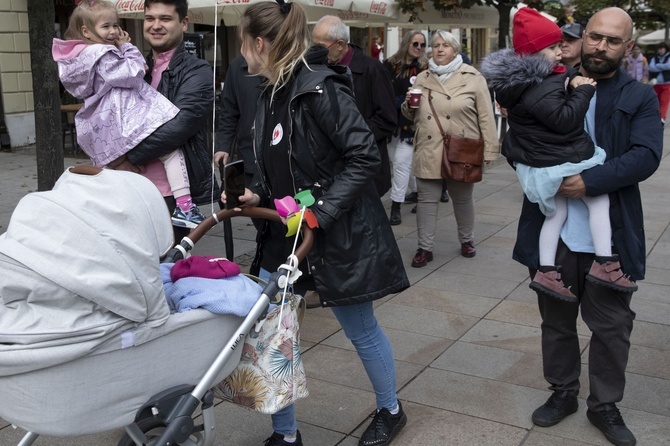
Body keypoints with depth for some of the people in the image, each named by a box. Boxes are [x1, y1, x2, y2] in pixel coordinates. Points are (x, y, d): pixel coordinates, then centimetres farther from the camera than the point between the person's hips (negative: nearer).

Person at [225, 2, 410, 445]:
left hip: (338, 235, -8)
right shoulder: (271, 95, 7)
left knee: (362, 330, 11)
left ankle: (390, 410, 39)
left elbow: (366, 157, -22)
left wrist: (319, 212, -25)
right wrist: (256, 196, -3)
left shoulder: (320, 88, -19)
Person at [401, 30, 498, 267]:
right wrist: (409, 105, -5)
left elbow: (485, 117, -3)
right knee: (426, 200, 4)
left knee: (463, 199, 14)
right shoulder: (421, 79, 10)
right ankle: (425, 248, 14)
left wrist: (488, 150, -8)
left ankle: (467, 240, 33)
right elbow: (412, 116, 18)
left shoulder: (473, 78, -2)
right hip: (428, 153, 3)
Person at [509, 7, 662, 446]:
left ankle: (605, 404, 31)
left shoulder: (641, 98, -1)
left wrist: (590, 181, -24)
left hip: (610, 237, -1)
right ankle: (563, 392, 37)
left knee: (612, 326, 12)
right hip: (554, 232, 2)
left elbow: (646, 156, -14)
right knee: (557, 320, 17)